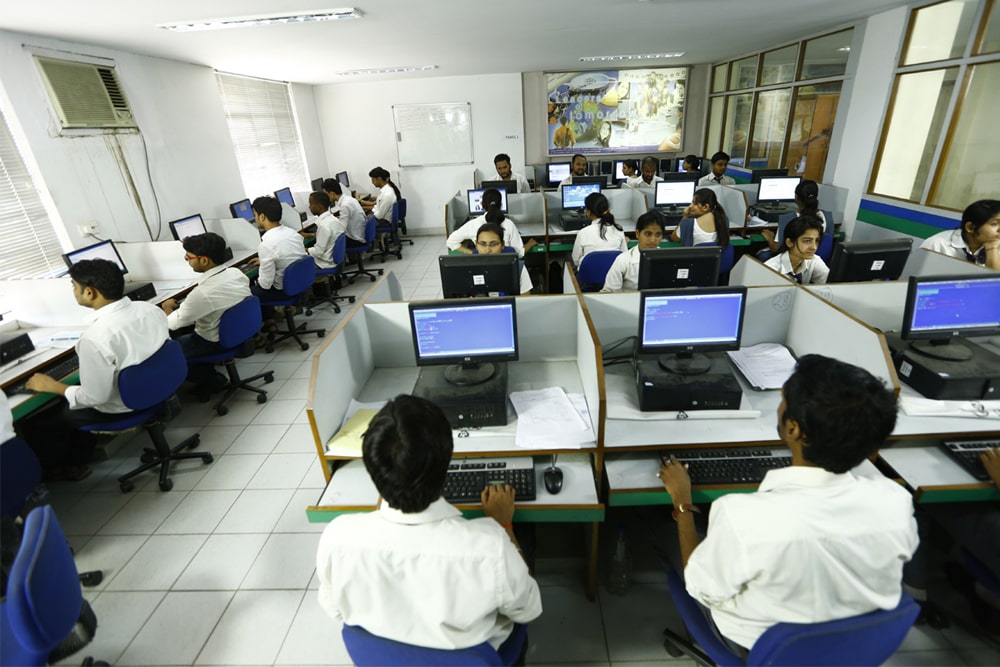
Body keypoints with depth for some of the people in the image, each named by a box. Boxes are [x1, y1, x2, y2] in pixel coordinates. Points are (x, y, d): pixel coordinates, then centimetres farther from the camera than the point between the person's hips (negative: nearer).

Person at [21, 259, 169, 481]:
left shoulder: (95, 338, -31)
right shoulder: (151, 309, -12)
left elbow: (95, 397, -22)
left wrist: (53, 387, -6)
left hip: (119, 408, -7)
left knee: (36, 422, 18)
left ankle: (54, 470, 45)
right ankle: (76, 463, 42)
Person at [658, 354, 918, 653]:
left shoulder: (744, 516, -40)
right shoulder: (895, 502, -26)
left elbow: (702, 589, -19)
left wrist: (682, 501, -10)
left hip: (760, 646, -3)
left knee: (674, 547, 20)